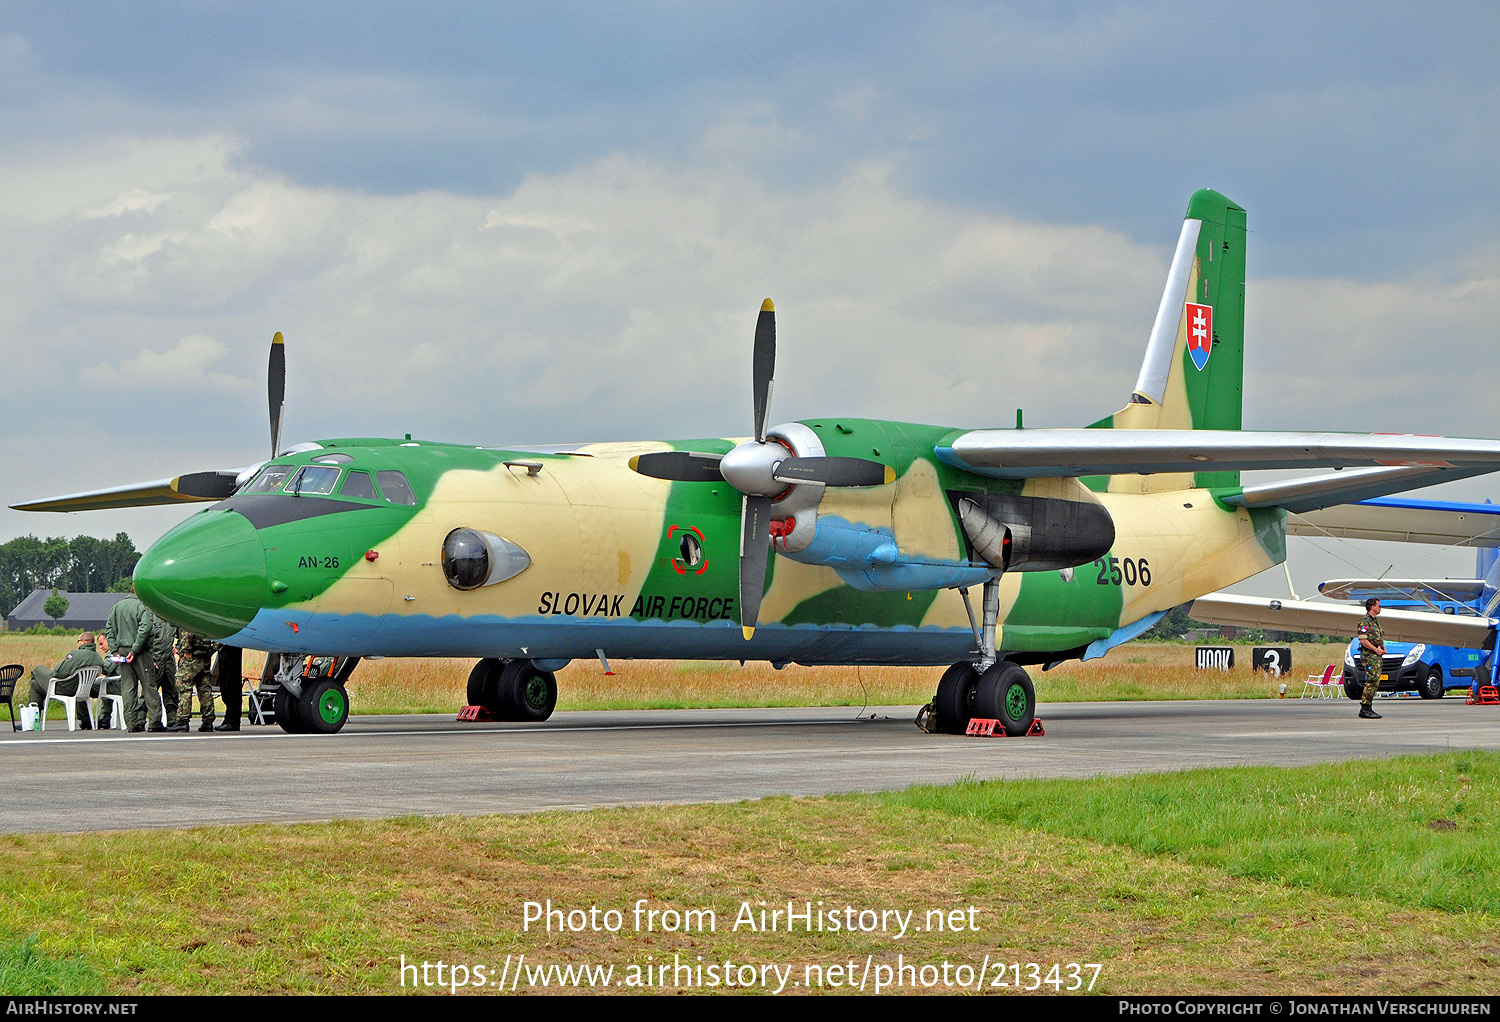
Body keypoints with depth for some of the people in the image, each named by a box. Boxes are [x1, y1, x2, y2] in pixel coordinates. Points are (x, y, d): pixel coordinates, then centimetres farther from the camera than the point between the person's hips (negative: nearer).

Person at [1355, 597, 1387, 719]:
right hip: (1369, 656, -10)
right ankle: (1365, 709, -13)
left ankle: (1367, 709, 12)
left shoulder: (1376, 621, 20)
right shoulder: (1364, 621, -11)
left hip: (1377, 656, 10)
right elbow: (1363, 640, -19)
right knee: (1372, 682, -13)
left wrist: (1382, 647, 11)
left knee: (1375, 682, 8)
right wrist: (1376, 650, -16)